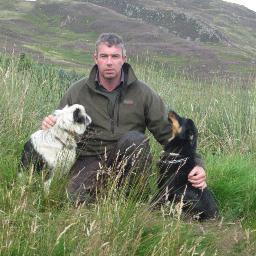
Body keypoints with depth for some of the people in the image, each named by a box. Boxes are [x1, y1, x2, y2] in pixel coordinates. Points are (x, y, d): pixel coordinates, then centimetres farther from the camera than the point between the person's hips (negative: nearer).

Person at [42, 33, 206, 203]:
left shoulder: (143, 93, -1)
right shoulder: (77, 92, 1)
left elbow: (169, 132, -3)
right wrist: (50, 125, -15)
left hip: (129, 162, 0)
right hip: (91, 159, 0)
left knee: (134, 138, -33)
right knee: (76, 197, -28)